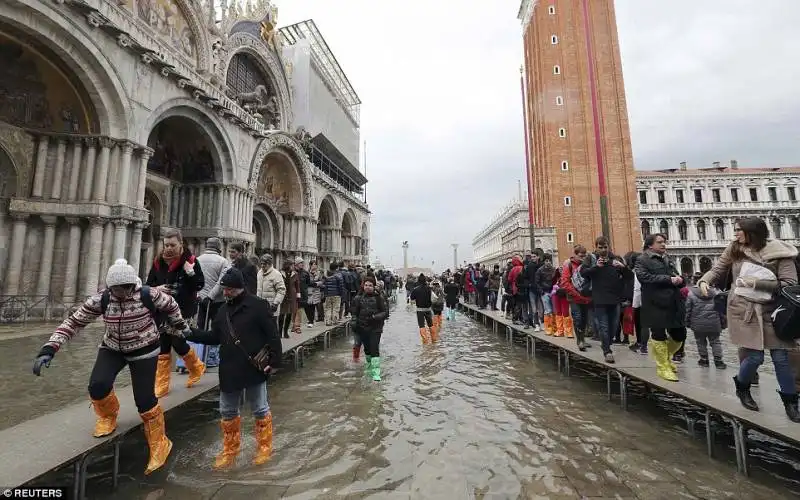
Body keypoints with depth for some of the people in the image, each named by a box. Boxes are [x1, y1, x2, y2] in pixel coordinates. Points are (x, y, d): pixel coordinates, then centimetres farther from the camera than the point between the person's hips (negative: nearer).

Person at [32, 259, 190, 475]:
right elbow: (74, 322, -10)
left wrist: (181, 326, 6)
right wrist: (48, 349, -20)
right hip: (112, 349, 4)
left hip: (144, 350, -3)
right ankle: (108, 416, 19)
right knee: (98, 386, -21)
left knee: (144, 399, -7)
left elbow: (170, 305, -6)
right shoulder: (101, 300, -17)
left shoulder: (147, 295, -23)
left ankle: (159, 445, 15)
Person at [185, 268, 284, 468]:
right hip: (229, 371, 7)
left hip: (254, 369, -6)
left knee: (260, 410, 10)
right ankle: (230, 449, 40)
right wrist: (190, 333, 2)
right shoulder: (224, 310, 9)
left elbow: (273, 335, -14)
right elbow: (214, 337, 13)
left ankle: (264, 447, 31)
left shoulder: (258, 306, -14)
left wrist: (274, 361, -17)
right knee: (227, 412, 19)